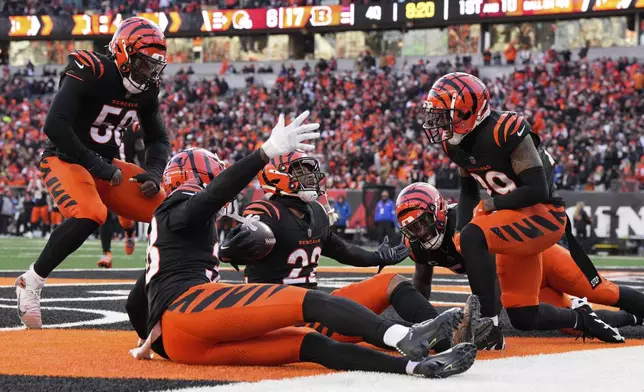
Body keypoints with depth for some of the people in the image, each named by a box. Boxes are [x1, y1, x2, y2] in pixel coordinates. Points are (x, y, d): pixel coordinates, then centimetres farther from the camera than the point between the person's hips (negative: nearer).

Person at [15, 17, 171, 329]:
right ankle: (30, 282, -21)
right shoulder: (89, 72, -21)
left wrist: (154, 174, -7)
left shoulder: (146, 90, 2)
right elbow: (55, 125, -29)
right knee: (90, 215, -36)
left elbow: (158, 139, 14)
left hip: (106, 165, 8)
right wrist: (98, 167, -26)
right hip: (65, 160, -8)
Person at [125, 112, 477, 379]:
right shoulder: (182, 209, 9)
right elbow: (219, 192, -14)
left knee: (308, 344, -5)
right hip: (189, 306, -8)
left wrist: (148, 341, 55)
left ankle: (414, 365, -20)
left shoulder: (163, 233, 36)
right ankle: (406, 337, -42)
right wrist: (268, 151, -23)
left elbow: (135, 302, 40)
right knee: (306, 301, -21)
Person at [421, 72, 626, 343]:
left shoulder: (506, 131, -24)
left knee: (473, 237, -32)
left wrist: (493, 204, -17)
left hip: (545, 215, -9)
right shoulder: (456, 144, 1)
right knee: (523, 319, 7)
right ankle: (582, 318, 34)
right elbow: (468, 190, 15)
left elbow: (537, 190, -25)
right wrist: (459, 234, 2)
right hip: (515, 219, 9)